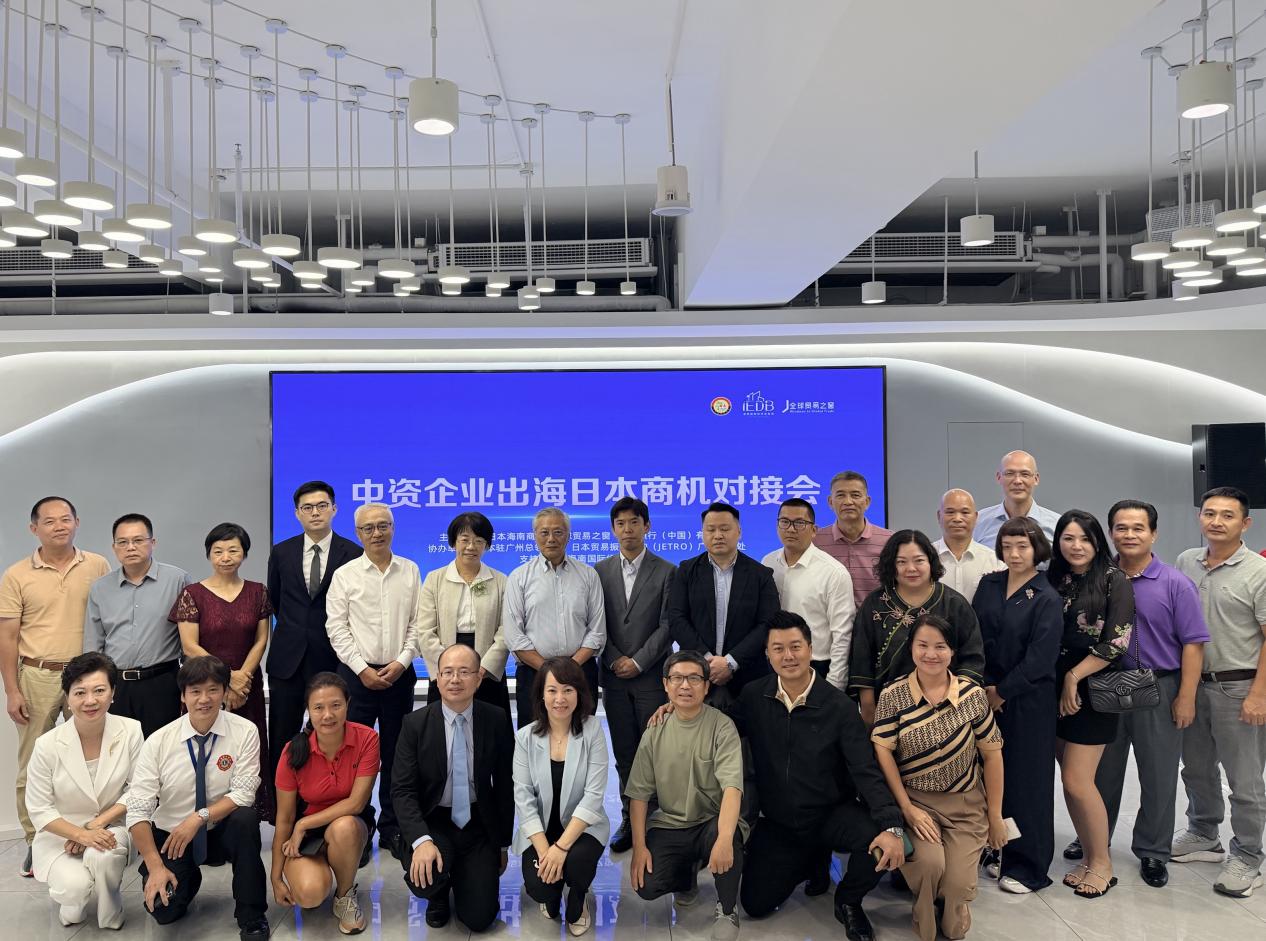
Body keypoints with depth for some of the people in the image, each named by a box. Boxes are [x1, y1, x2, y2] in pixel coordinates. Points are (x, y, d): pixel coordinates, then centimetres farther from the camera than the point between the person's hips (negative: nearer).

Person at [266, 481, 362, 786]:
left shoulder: (353, 554, -3)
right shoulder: (281, 552, 6)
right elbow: (274, 599, 18)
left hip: (332, 659, -2)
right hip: (288, 658, 2)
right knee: (281, 741, 7)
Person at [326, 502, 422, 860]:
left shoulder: (410, 572, 5)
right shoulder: (345, 575, 1)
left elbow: (417, 624, 5)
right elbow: (337, 628, -2)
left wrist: (402, 662, -7)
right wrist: (362, 669, -9)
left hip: (399, 674, 2)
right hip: (357, 673, -1)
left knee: (395, 754, 8)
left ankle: (392, 828, 18)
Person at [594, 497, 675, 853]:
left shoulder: (666, 572, -1)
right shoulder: (600, 571, 7)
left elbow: (668, 625, -5)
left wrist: (638, 662, -11)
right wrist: (614, 660, -7)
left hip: (652, 676, -3)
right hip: (614, 676, 3)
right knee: (624, 755, 9)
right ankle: (630, 822, 17)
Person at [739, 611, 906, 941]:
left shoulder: (840, 707, -16)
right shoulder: (753, 697, -8)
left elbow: (866, 771, -20)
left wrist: (892, 827, -35)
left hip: (832, 814, -2)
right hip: (777, 821, 3)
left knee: (878, 840, -31)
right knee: (756, 905, -3)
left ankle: (847, 901, 4)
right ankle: (809, 860, 28)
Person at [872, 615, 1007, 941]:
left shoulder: (973, 695, -6)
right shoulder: (892, 696, -9)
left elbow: (992, 755, 0)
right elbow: (883, 752, -9)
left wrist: (995, 816, 3)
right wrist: (907, 809, -15)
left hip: (966, 804, 1)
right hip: (916, 800, -1)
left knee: (955, 887, -13)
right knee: (929, 863, -27)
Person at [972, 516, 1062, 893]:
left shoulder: (1047, 600, -8)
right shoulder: (988, 585, 6)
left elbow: (1040, 659, -13)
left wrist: (1002, 692, -10)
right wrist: (984, 687, -4)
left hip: (1028, 702, -4)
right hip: (987, 697, 4)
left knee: (1026, 779, 3)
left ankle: (1027, 865, 16)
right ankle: (1001, 851, 24)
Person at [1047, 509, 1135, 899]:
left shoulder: (1114, 580, -6)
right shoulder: (1052, 580, 7)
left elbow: (1116, 643, -12)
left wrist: (1074, 677, -11)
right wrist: (1058, 684, -2)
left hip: (1092, 689, -5)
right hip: (1057, 690, 5)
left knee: (1077, 780, -5)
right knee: (1071, 779, 8)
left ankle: (1102, 862, 13)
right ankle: (1089, 857, 22)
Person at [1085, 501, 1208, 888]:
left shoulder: (1175, 584, -5)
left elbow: (1193, 644, -7)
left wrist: (1186, 697, -11)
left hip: (1159, 689, -2)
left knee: (1158, 777, 8)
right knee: (1102, 772, 14)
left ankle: (1152, 852, 24)